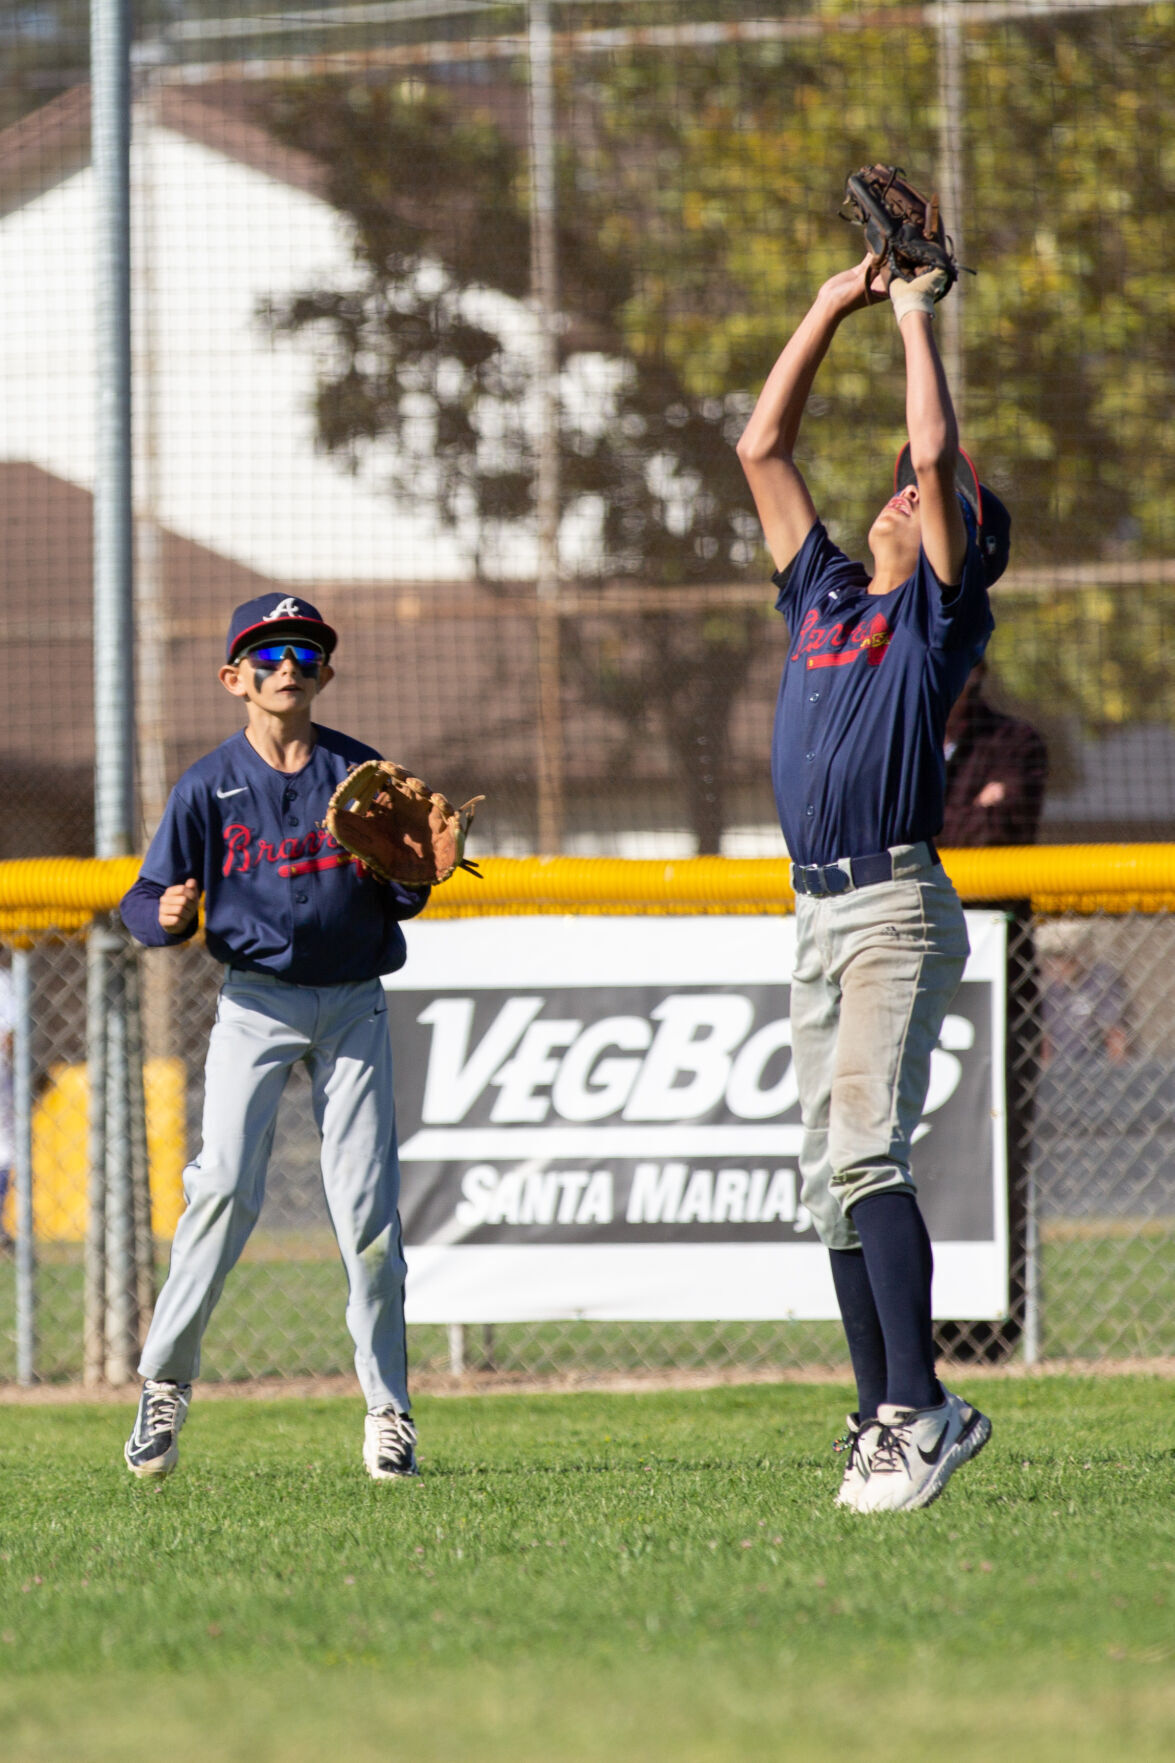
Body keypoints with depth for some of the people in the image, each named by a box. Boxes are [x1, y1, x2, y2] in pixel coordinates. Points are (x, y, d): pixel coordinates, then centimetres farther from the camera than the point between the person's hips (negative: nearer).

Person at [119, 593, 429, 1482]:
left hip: (354, 1003, 1)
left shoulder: (362, 772, 3)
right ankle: (166, 1382, -4)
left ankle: (389, 1409, 5)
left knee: (368, 1204, -3)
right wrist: (166, 915, -23)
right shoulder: (209, 786, -1)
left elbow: (405, 899, 4)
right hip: (256, 999, -1)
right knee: (225, 1187, -15)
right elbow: (147, 899, -1)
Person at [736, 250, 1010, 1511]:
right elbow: (762, 448, 21)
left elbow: (936, 454, -9)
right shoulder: (823, 600, 20)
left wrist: (916, 324, 2)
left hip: (899, 906, -8)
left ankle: (915, 1410, -22)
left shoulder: (942, 616, 2)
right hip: (818, 914, 8)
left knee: (864, 1152, -20)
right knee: (833, 1180, 6)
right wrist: (833, 308, 20)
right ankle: (894, 1418, 10)